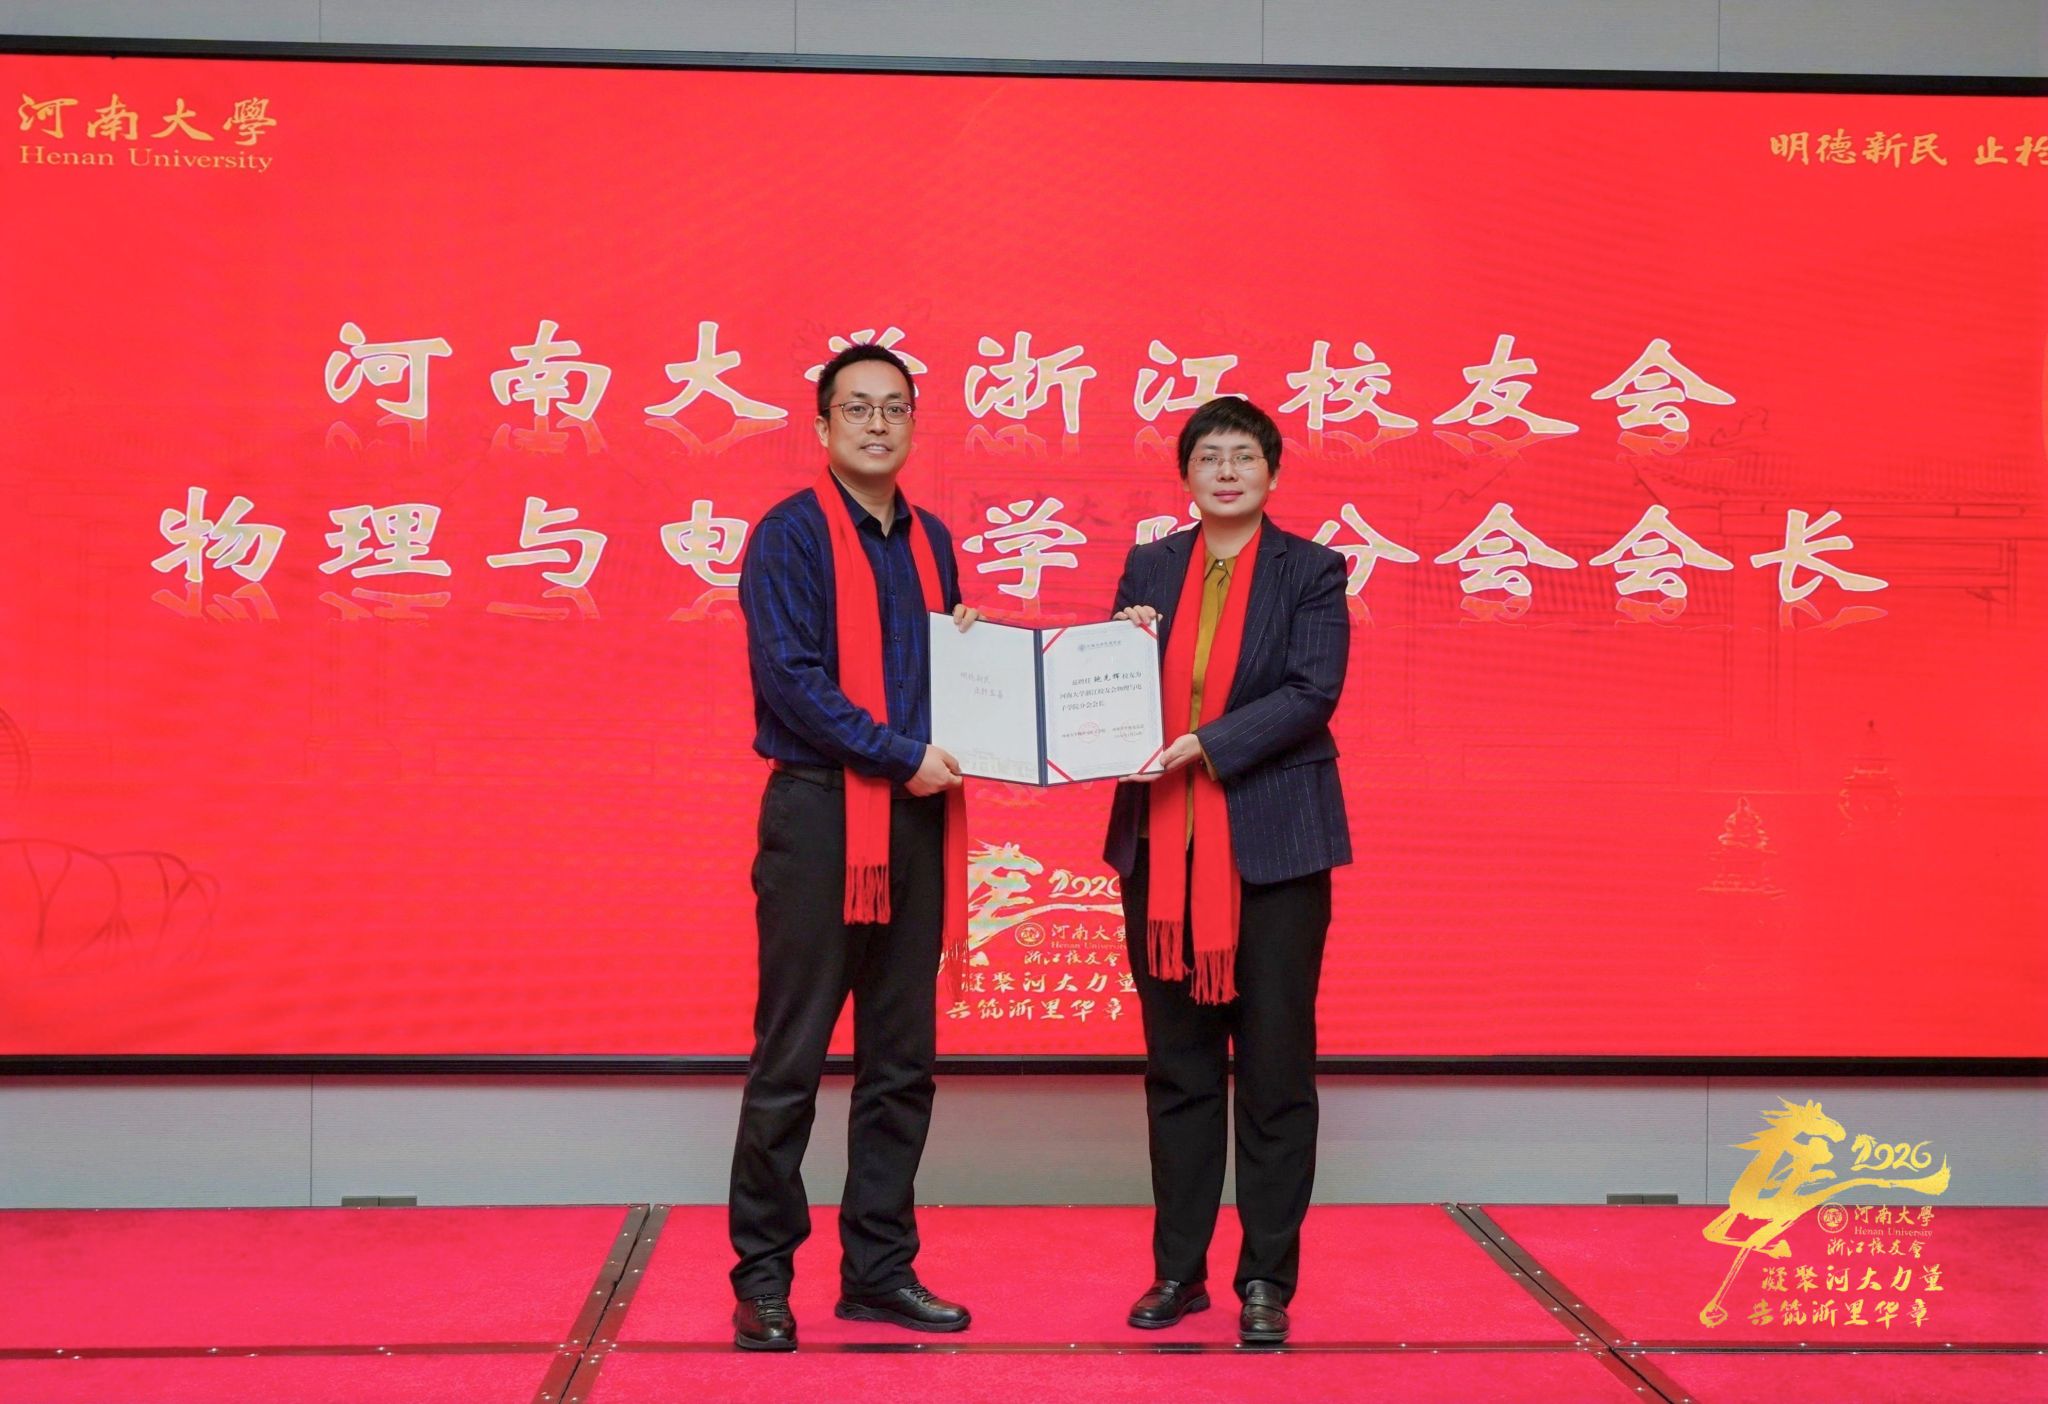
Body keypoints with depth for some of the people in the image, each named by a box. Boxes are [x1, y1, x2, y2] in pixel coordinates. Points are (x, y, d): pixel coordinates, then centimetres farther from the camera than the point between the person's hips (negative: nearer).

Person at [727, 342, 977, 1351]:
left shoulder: (931, 543, 15)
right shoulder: (790, 534, -5)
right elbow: (789, 677, -14)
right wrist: (901, 756, -16)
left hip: (916, 819, 7)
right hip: (818, 814, -6)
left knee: (902, 1061, 10)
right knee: (789, 1062, -2)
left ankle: (879, 1268, 19)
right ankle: (762, 1278, 7)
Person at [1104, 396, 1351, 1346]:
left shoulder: (1311, 571, 0)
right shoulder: (1149, 567, 11)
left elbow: (1311, 693, -12)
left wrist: (1204, 745, -20)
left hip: (1272, 843, -3)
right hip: (1162, 845, 4)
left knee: (1275, 1071, 2)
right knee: (1176, 1068, 9)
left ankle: (1267, 1280, 11)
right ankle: (1178, 1268, 19)